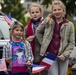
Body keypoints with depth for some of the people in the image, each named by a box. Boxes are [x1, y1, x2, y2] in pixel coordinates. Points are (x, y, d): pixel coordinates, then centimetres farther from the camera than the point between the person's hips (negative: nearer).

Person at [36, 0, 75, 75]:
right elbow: (38, 31, 13)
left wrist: (65, 54, -10)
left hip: (63, 56, 2)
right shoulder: (48, 21, 0)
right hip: (50, 55, -1)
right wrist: (43, 43, 6)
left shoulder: (69, 25, 0)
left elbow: (72, 43, 1)